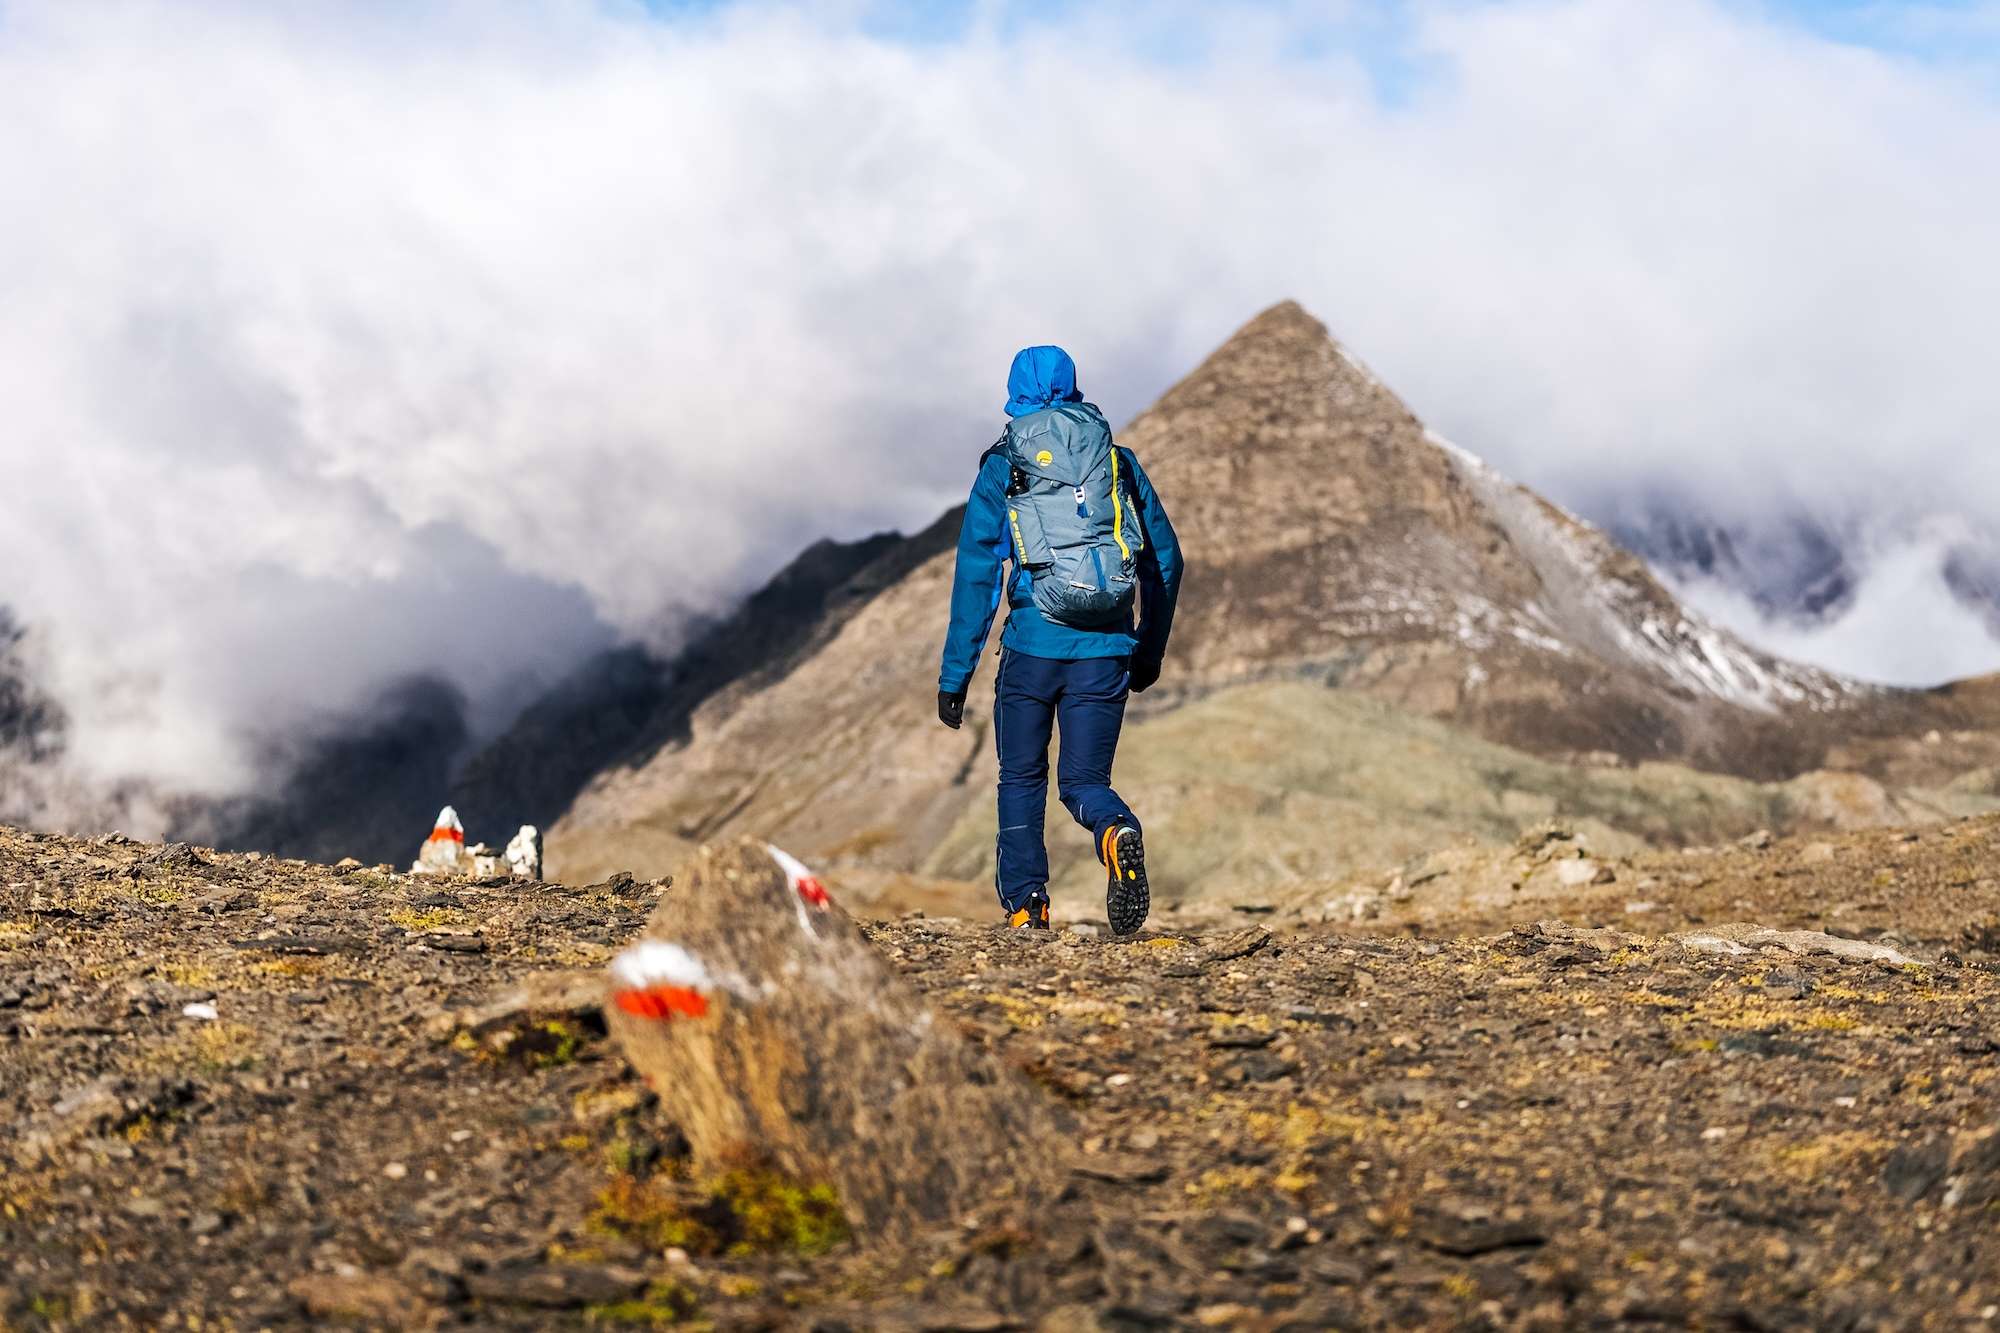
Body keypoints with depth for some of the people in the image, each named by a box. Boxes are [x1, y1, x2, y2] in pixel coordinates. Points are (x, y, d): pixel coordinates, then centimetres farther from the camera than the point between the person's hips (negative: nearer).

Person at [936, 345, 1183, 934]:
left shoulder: (1002, 466, 3)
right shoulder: (1119, 460, 11)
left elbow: (975, 575, -1)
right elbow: (1166, 561, 13)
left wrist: (954, 677, 2)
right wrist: (1149, 653, 23)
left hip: (1033, 646, -1)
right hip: (1106, 652, 2)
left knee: (1021, 779, 18)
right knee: (1084, 781, 8)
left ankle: (1025, 903, 13)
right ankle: (1118, 832, -24)